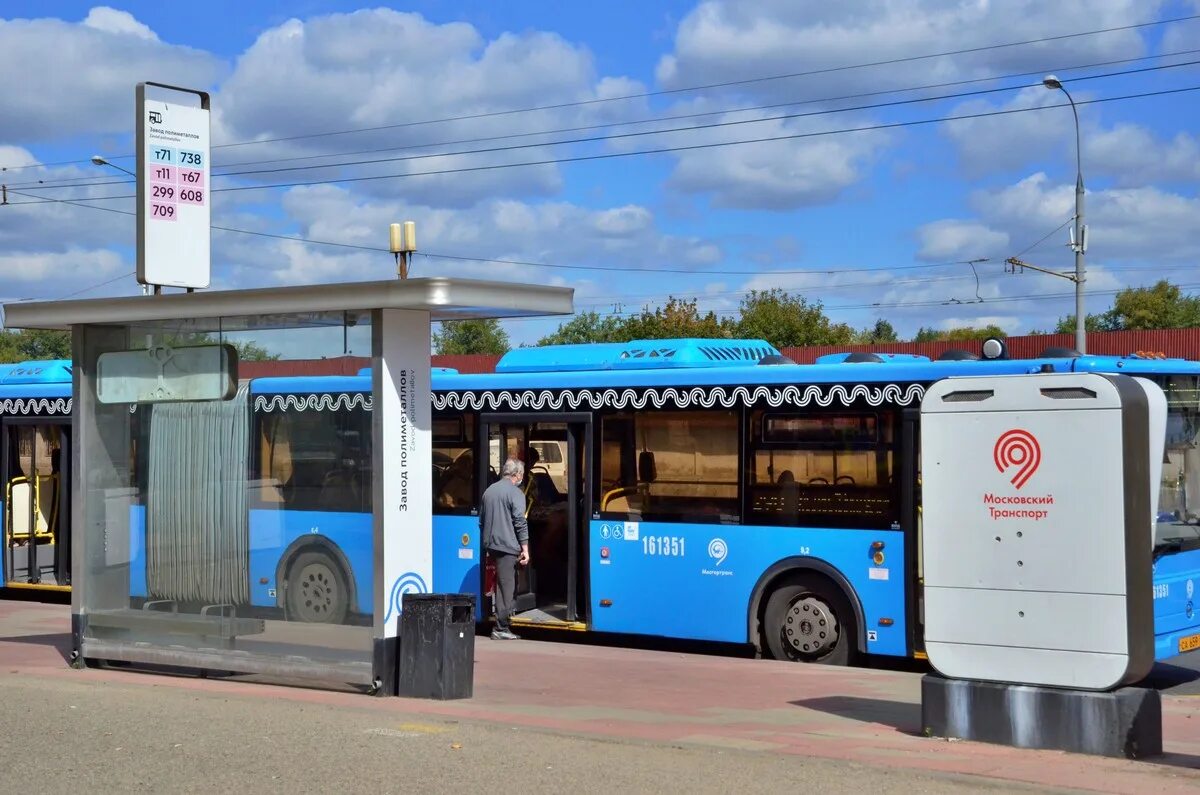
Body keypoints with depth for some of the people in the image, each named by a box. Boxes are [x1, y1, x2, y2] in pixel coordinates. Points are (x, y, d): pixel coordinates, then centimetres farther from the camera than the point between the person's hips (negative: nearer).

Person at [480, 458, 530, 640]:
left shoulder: (489, 490, 14)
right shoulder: (515, 493, -8)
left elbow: (482, 521, 21)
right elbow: (520, 523, -14)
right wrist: (525, 549, -13)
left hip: (491, 545, 7)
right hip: (507, 545, -7)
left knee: (502, 583, 16)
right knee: (506, 585, -5)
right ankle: (501, 628, -6)